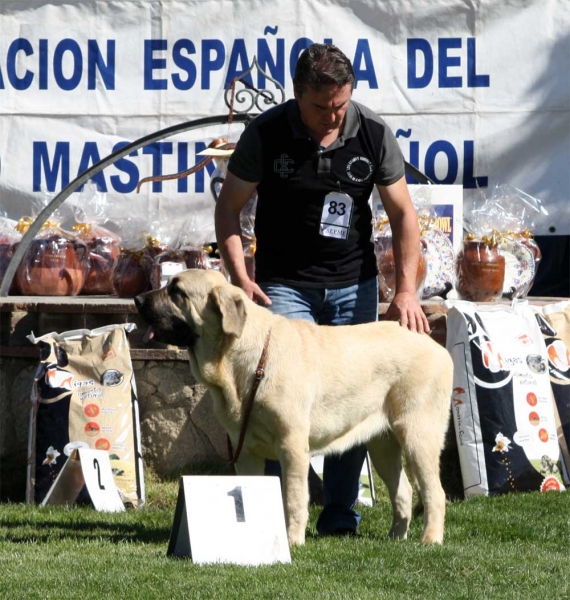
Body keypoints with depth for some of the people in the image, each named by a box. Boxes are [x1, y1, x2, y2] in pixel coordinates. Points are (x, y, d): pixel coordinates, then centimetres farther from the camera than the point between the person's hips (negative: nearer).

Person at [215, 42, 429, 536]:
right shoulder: (267, 133, -10)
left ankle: (341, 515, 13)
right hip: (284, 286, -2)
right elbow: (229, 206, -3)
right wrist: (239, 275, -15)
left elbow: (403, 213, 1)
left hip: (354, 286, 2)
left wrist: (406, 289, -8)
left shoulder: (373, 134, -5)